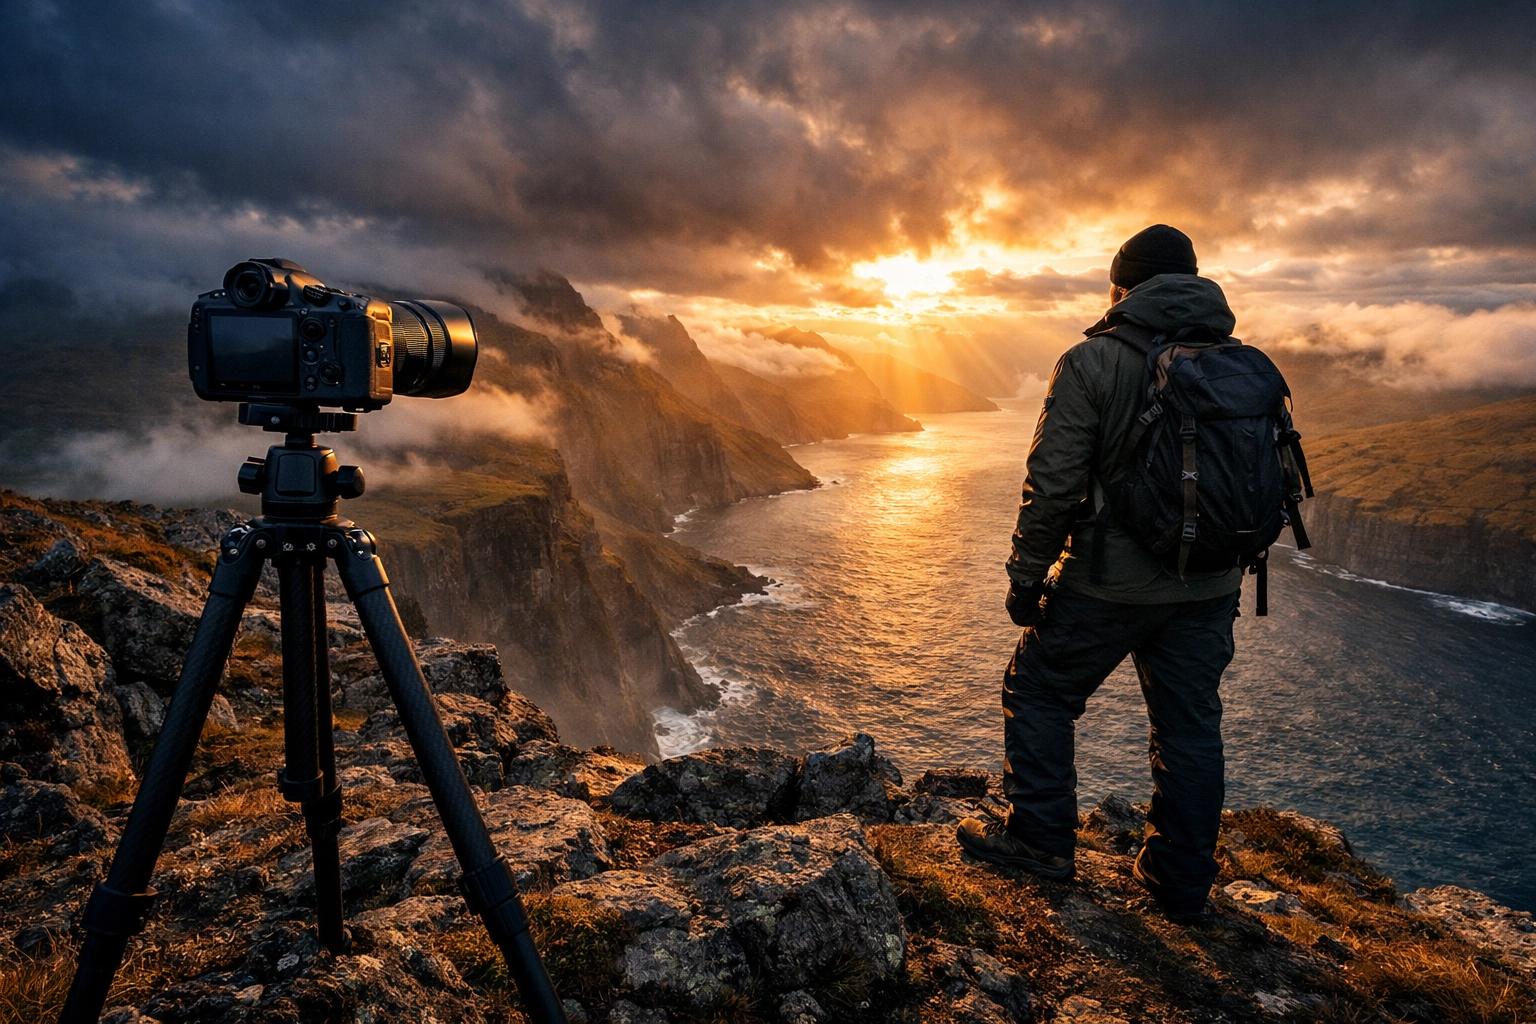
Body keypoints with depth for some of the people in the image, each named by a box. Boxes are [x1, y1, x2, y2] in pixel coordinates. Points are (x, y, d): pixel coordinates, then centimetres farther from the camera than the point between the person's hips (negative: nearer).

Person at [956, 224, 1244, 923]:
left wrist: (1026, 576, -6)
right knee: (1189, 726, 15)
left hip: (1110, 583, -5)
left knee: (1039, 693, 14)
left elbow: (1052, 484, -14)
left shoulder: (1092, 361, -10)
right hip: (1210, 589, 6)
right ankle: (1183, 885, 26)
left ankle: (1040, 839, 21)